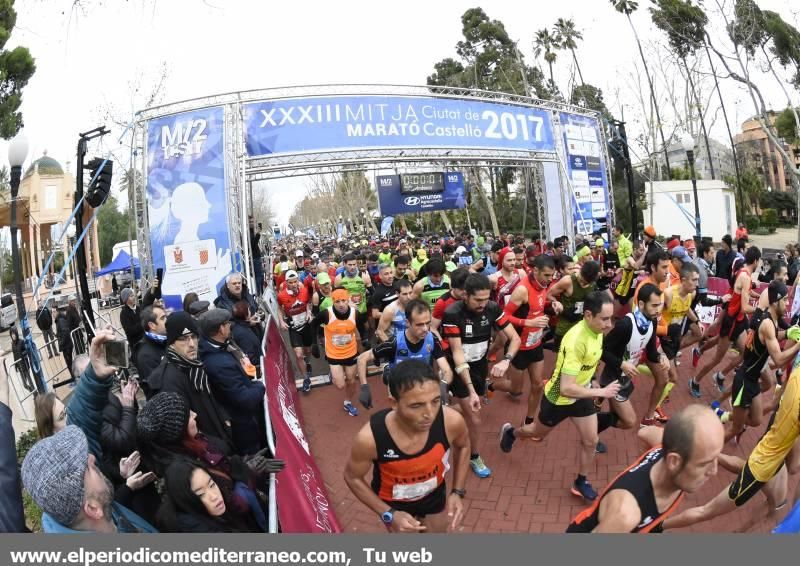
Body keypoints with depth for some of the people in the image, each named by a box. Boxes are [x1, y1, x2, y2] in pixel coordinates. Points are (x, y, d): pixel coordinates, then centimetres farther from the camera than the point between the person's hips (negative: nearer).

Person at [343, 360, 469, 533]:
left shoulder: (451, 421, -33)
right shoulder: (370, 438, -38)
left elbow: (462, 446, -6)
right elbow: (353, 478, -16)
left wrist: (458, 492, -10)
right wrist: (388, 514, -21)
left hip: (435, 496, 2)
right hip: (393, 503, -2)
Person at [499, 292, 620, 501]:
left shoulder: (597, 329, -14)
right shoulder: (576, 342, -40)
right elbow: (566, 388, -39)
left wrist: (590, 386, 13)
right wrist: (601, 392, -32)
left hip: (582, 394, 6)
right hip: (558, 398, -6)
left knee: (591, 441, 10)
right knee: (538, 432, 21)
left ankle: (580, 482, 34)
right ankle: (510, 432, 52)